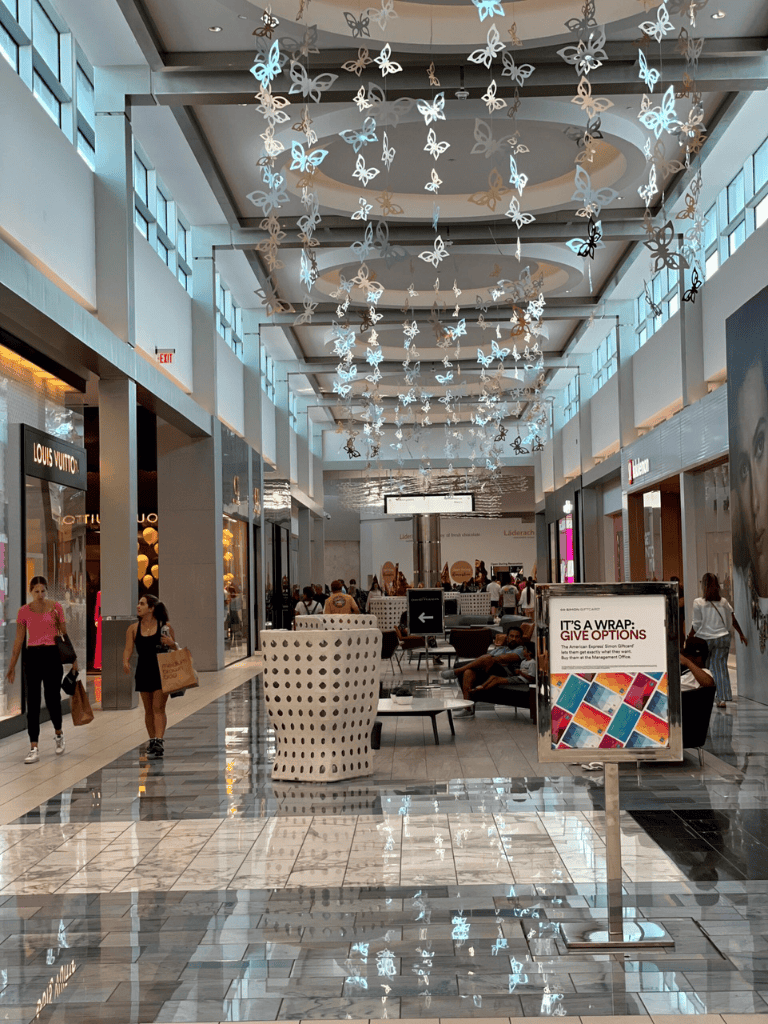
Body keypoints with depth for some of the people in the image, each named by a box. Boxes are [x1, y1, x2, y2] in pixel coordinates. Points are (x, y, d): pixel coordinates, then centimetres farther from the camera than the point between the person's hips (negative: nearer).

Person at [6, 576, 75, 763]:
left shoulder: (56, 607, 2)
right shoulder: (24, 611, 3)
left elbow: (64, 635, 7)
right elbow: (19, 640, 7)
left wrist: (72, 659, 4)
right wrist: (12, 666, 6)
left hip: (52, 655, -1)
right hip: (32, 656, 1)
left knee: (52, 699, -1)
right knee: (32, 703, -3)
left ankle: (59, 734, 29)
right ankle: (34, 749, -2)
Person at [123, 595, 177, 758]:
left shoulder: (165, 626, -3)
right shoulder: (133, 628, 3)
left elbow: (175, 649, 5)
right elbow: (128, 648, -5)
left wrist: (172, 643, -18)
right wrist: (126, 662, -25)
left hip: (162, 671, -3)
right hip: (143, 672, 3)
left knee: (158, 708, -9)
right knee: (149, 710, 11)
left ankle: (159, 742, -14)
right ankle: (152, 741, 23)